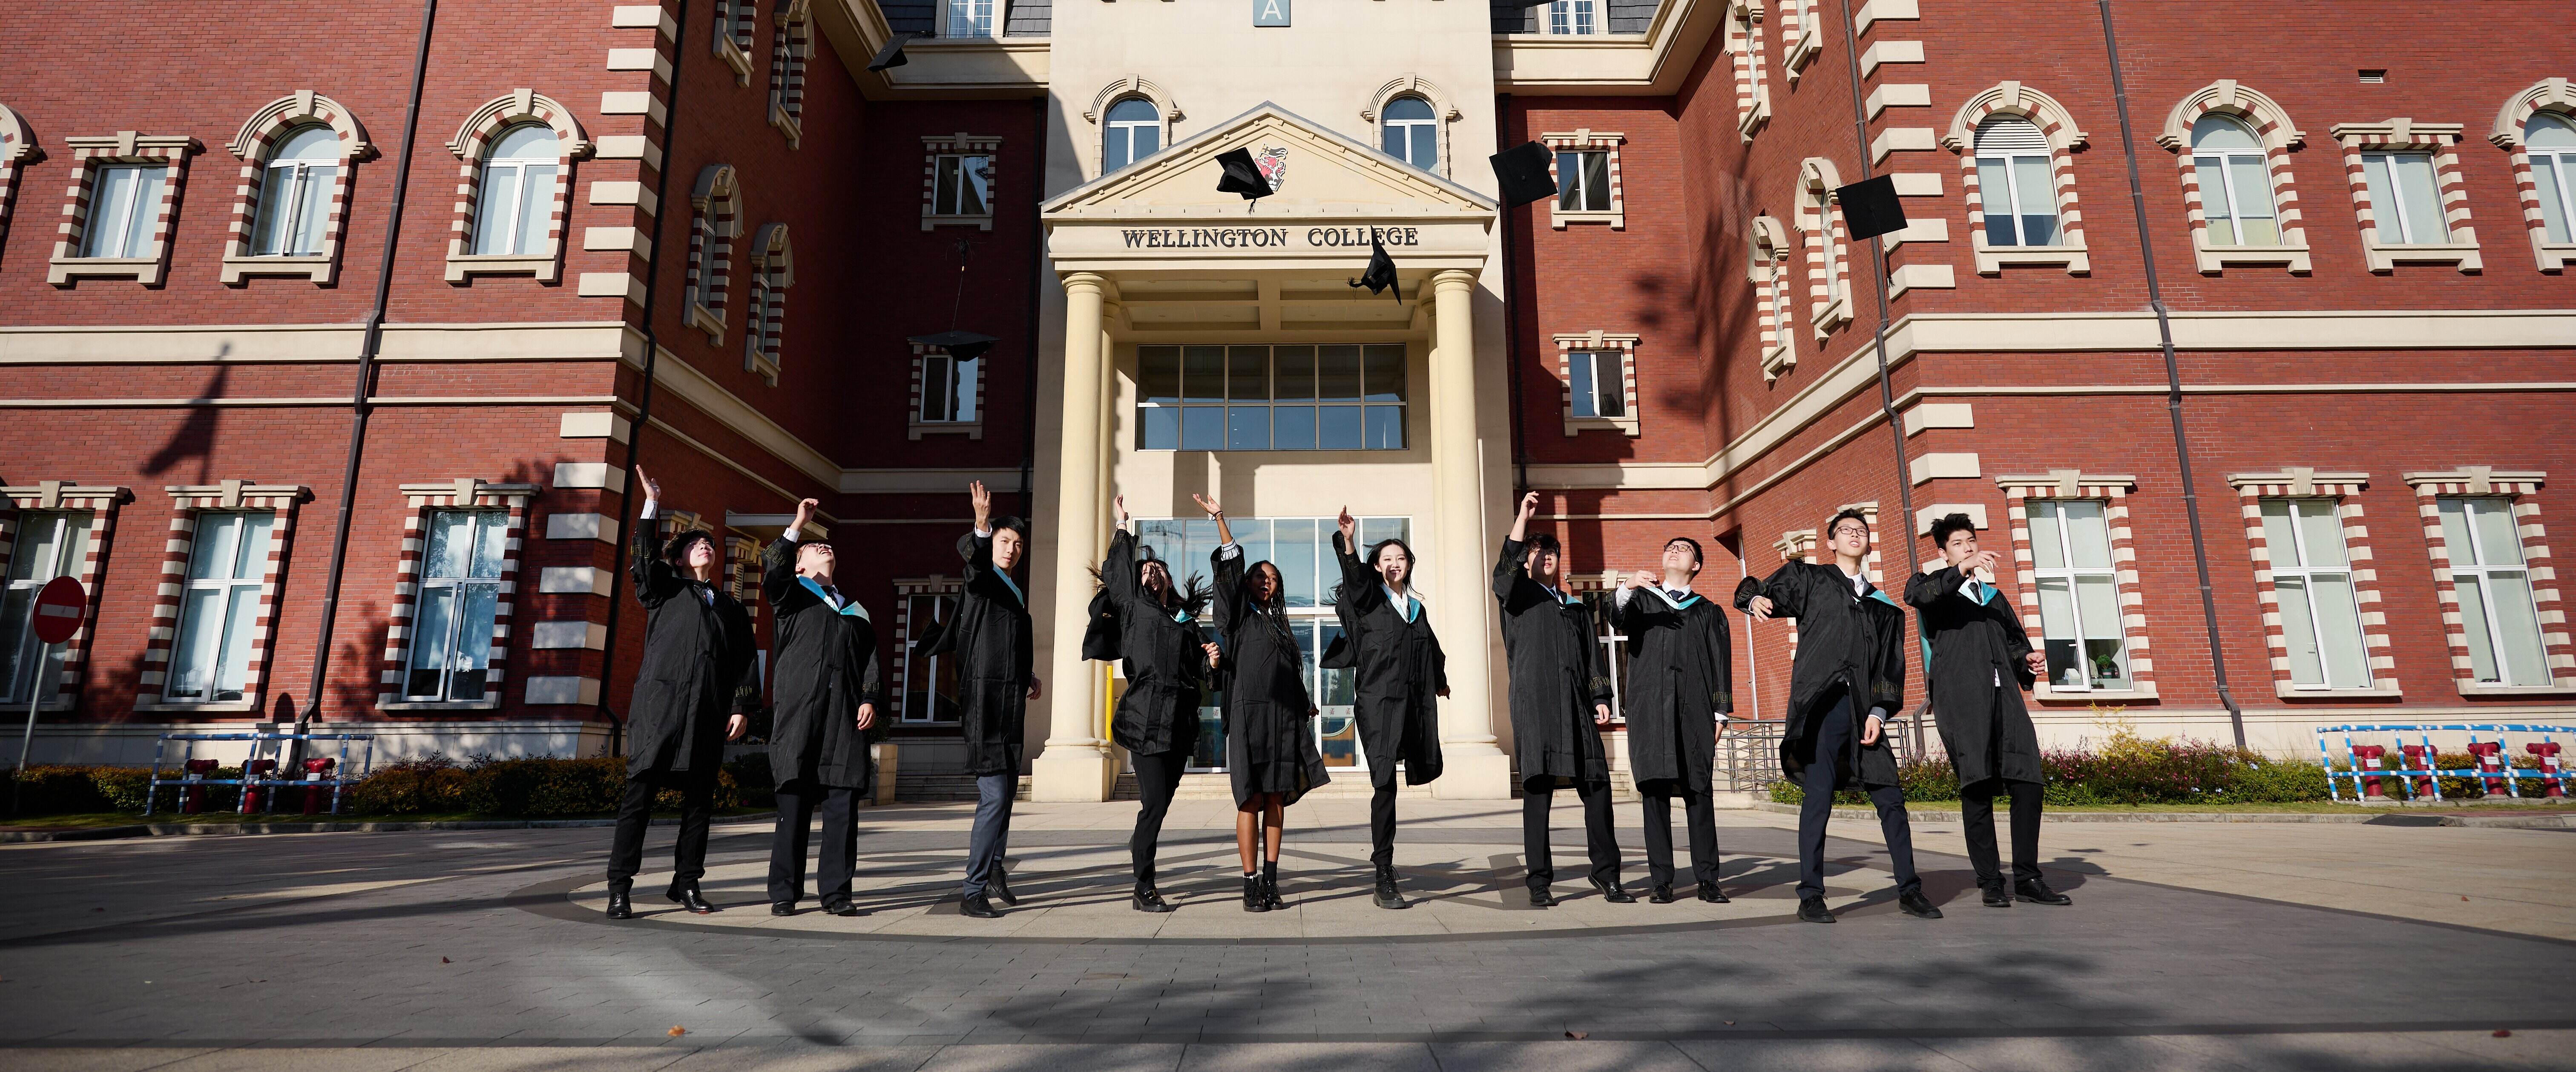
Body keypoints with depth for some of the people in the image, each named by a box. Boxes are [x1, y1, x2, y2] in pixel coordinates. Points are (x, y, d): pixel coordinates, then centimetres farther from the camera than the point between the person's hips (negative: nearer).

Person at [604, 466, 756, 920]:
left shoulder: (731, 609, 23)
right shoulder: (664, 589, 17)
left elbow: (745, 661, 16)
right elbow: (644, 559, -3)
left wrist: (743, 707, 4)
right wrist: (652, 506, -8)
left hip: (708, 711, 3)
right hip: (660, 700, -3)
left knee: (700, 798, 4)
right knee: (640, 793, -6)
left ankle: (686, 884, 12)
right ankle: (620, 890, -4)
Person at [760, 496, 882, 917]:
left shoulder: (855, 610, 26)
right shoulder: (791, 596, 17)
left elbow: (871, 660, 18)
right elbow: (771, 570, -6)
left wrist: (871, 699, 3)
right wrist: (798, 526, -10)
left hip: (847, 716, 3)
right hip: (800, 709, -2)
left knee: (843, 805, -2)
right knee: (794, 802, -3)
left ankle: (836, 891, 3)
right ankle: (784, 893, 5)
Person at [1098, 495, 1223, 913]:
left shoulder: (1187, 621, 19)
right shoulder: (1134, 607, 10)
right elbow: (1116, 572, 0)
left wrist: (1210, 662, 0)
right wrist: (1123, 526, 6)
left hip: (1181, 718, 5)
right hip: (1146, 716, -5)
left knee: (1164, 798, 5)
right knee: (1155, 801, -9)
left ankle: (1139, 844, 32)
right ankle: (1144, 889, 1)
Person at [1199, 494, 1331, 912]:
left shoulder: (1278, 626, 19)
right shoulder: (1240, 616, 5)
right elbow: (1230, 567, -4)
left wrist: (1305, 704, 29)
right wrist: (1220, 518, -11)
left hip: (1284, 718, 5)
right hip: (1250, 715, -5)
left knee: (1276, 799, 4)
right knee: (1251, 800, -6)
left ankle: (1271, 881, 8)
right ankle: (1251, 886, -2)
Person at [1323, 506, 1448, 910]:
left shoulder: (1417, 607, 18)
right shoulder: (1368, 599, 3)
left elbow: (1431, 650, 33)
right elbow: (1354, 576, -18)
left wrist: (1440, 681, 46)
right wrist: (1348, 542, -36)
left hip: (1414, 703, 5)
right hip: (1379, 701, -5)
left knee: (1388, 783, 10)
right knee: (1385, 784, -11)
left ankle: (1381, 852, 36)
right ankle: (1385, 880, -10)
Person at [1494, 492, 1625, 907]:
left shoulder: (1577, 608, 24)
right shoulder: (1519, 597, 12)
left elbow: (1593, 656, 19)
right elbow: (1506, 567, -10)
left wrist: (1601, 698, 5)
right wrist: (1523, 516, -11)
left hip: (1577, 705, 4)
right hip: (1534, 702, -4)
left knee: (1597, 787, -1)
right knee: (1538, 789, -6)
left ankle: (1606, 873, 11)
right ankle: (1539, 881, -1)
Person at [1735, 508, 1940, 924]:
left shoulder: (1883, 605, 22)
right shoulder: (1809, 578, 12)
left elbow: (1891, 665, 16)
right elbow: (1755, 593, 2)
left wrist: (1880, 712, 2)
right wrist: (1756, 600, -23)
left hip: (1864, 710, 4)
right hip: (1821, 704, -4)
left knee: (1891, 799, 4)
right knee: (1819, 797, -8)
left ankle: (1909, 890, 17)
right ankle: (1810, 896, -2)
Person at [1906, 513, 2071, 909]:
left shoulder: (1995, 598, 32)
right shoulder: (1937, 589, 15)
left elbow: (2015, 644, 29)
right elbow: (1916, 594, -10)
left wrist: (2029, 661, 7)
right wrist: (1962, 570, -22)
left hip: (2003, 696, 5)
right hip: (1960, 698, -5)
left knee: (2027, 783, -7)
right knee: (1977, 787, -9)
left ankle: (2027, 877, 2)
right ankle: (1991, 882, -5)